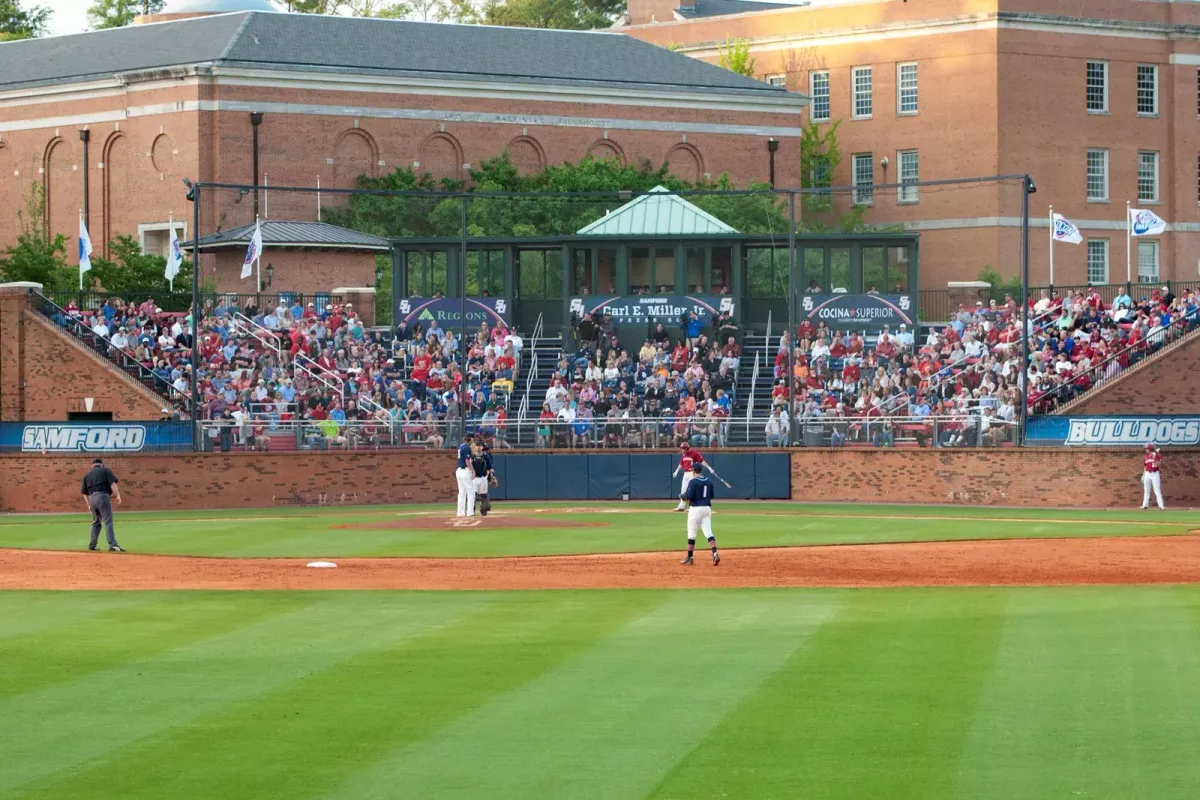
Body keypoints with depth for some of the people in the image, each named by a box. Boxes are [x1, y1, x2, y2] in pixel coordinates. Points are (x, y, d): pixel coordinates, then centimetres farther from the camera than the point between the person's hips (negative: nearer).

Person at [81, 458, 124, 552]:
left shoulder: (87, 475, 21)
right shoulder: (105, 470, 8)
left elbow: (85, 493, 20)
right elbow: (112, 483, -6)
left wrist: (89, 505, 24)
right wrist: (118, 496, -10)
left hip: (91, 498, 5)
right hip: (103, 496, -5)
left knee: (96, 522, 19)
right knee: (108, 521, -11)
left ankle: (92, 545, 20)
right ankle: (112, 545, -21)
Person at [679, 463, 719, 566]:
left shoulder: (693, 482, -12)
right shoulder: (709, 480, 8)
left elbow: (688, 496, -17)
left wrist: (681, 496, 4)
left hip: (695, 509, -5)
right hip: (707, 508, 5)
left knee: (691, 533, 4)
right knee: (708, 532, 1)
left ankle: (689, 557, 10)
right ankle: (715, 553, -17)